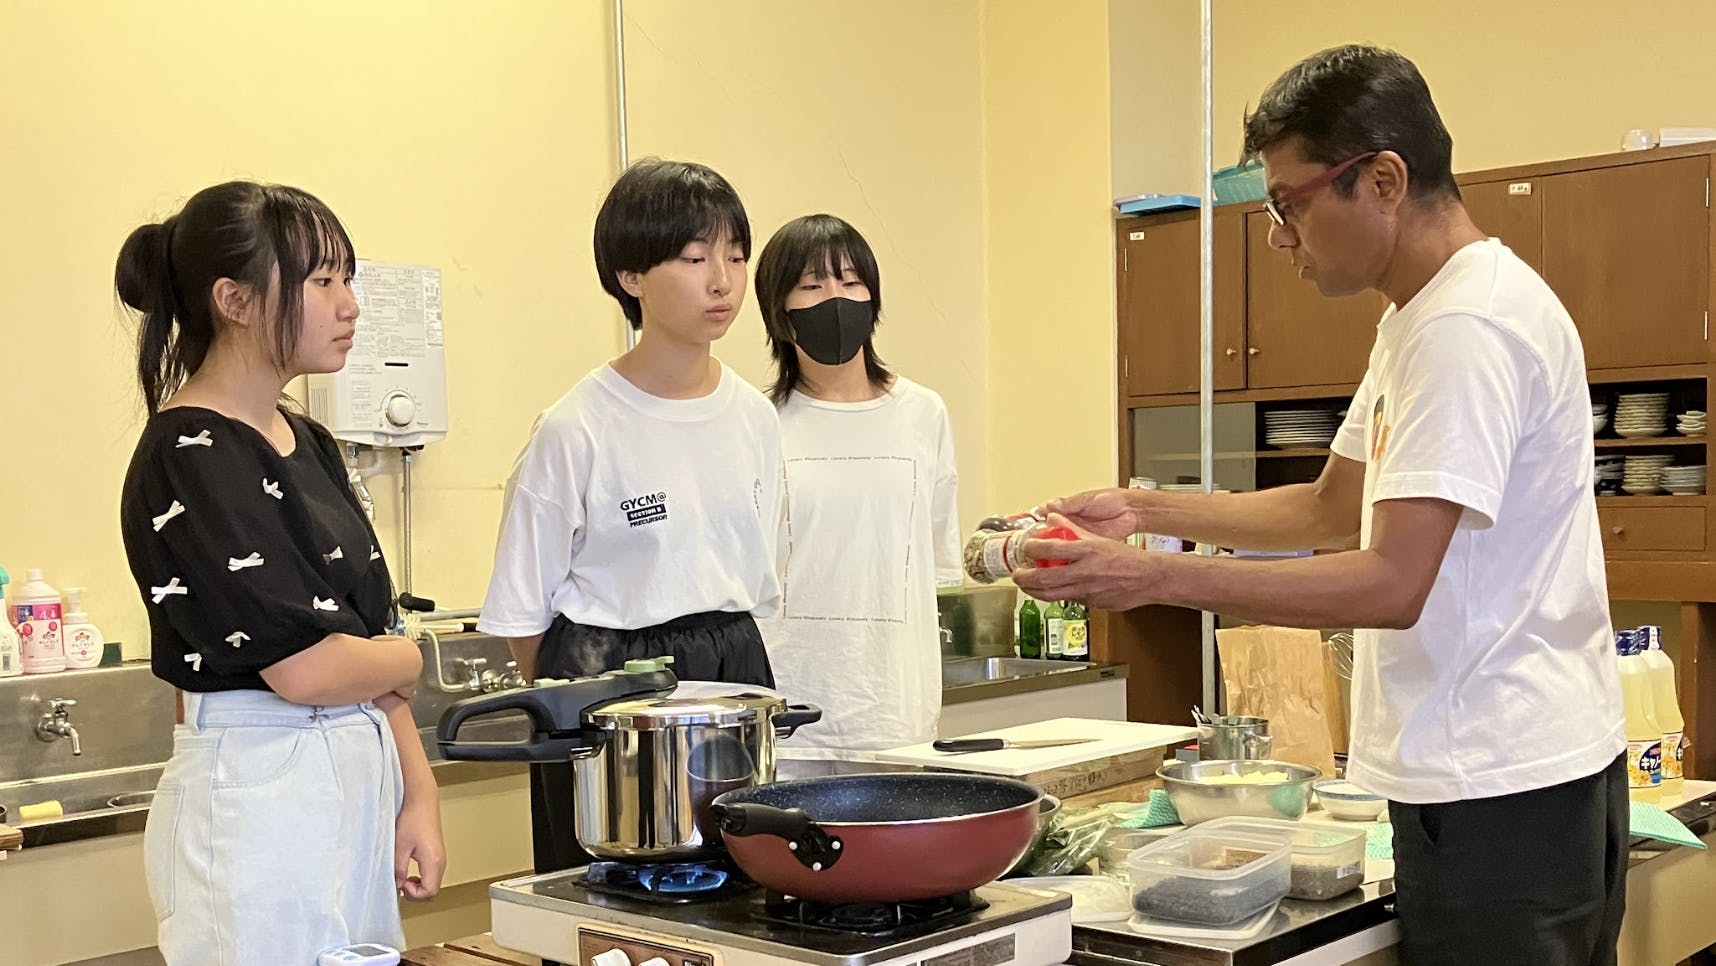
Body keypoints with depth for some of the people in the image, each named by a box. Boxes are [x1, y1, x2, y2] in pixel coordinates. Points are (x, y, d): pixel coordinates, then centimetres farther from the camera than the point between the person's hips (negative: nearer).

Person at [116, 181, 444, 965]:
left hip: (356, 783, 8)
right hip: (257, 797, -8)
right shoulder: (189, 459, -14)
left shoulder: (307, 445, 12)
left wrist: (418, 797, 7)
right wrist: (410, 658, 1)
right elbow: (305, 667, -19)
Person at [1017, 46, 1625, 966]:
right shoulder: (1416, 320, 14)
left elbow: (1393, 585, -24)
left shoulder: (1469, 328, -19)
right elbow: (1332, 509, 20)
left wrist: (1155, 578, -22)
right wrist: (1145, 509, 10)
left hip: (1499, 787, -10)